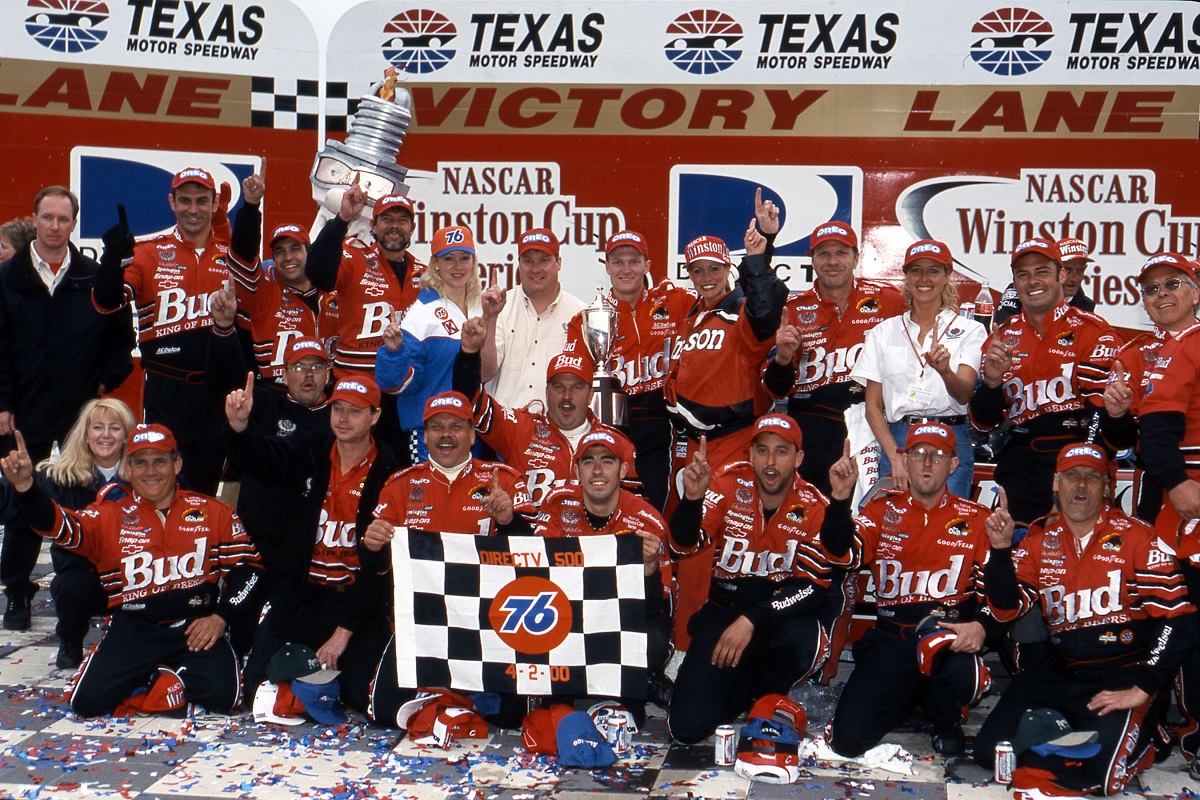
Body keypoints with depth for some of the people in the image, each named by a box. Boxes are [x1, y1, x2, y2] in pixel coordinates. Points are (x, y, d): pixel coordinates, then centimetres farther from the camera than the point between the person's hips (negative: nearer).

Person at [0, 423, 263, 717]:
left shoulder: (213, 512, 5)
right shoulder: (110, 517, 6)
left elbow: (245, 566, 5)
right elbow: (57, 525, -11)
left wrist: (220, 617, -6)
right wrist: (25, 485, -28)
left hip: (194, 627, -1)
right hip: (133, 630, 1)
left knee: (221, 695, -25)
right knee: (88, 701, -17)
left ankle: (172, 677, 8)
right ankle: (149, 677, 12)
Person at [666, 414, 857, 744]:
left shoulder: (814, 506, -7)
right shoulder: (729, 484, -5)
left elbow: (814, 585, -15)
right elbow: (685, 544, -13)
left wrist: (753, 620, -26)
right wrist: (692, 498, -33)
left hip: (784, 613, 0)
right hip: (723, 611, 0)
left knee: (801, 640, -37)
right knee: (688, 726, -15)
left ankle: (763, 692, -2)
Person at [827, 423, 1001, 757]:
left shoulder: (975, 519, 7)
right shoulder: (882, 509, 8)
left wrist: (982, 626, -17)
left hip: (949, 636, -1)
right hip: (890, 639, 1)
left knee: (959, 670, -39)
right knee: (848, 738, -14)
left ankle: (947, 722, -1)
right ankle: (912, 698, 19)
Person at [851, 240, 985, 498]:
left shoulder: (970, 330, 6)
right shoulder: (883, 332, 11)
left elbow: (964, 395, -8)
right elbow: (872, 406, 7)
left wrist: (945, 371, -29)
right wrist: (896, 456, -6)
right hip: (895, 440, 2)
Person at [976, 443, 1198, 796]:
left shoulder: (1136, 538, -8)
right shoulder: (1039, 539, 5)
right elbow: (1006, 610, 0)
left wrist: (1141, 689, -15)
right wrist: (1001, 550, -15)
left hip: (1121, 675, -4)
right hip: (1059, 673, 4)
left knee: (1098, 772, -24)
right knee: (992, 749, -9)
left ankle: (1138, 731, 8)